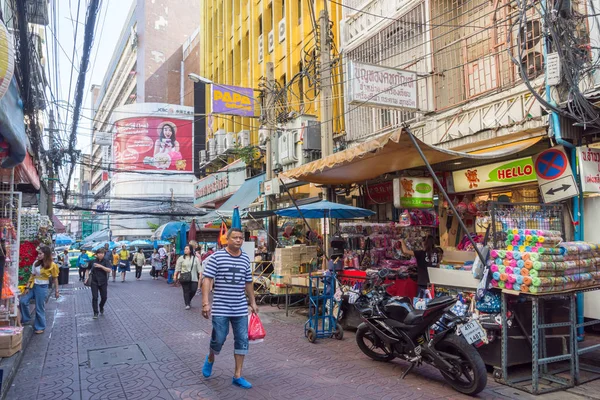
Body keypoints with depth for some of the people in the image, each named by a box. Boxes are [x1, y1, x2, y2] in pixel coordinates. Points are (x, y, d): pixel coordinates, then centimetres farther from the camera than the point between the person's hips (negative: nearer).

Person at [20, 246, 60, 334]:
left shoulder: (52, 265, -12)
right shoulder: (36, 263, 2)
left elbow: (55, 278, -5)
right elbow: (32, 276, 7)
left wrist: (56, 291, -2)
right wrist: (27, 287, 3)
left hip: (42, 287, -5)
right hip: (33, 286, 5)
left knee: (40, 308, 2)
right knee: (23, 301, -7)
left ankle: (40, 327, 17)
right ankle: (25, 318, 17)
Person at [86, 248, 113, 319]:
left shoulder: (106, 261, -6)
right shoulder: (93, 261, -1)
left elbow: (109, 270, -17)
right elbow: (88, 269, 14)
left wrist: (100, 266, -24)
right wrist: (87, 276, 2)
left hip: (103, 282, 0)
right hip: (94, 282, 0)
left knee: (104, 297, 9)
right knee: (95, 297, -4)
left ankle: (101, 308, 38)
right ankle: (95, 313, 5)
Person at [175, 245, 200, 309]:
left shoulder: (195, 258, 7)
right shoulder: (181, 258, 3)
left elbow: (198, 267, 7)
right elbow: (177, 268, 3)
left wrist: (200, 274, -1)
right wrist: (175, 275, -2)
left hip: (193, 278, 1)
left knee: (193, 290, -2)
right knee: (186, 291, -1)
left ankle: (189, 300, 25)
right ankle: (187, 304, 8)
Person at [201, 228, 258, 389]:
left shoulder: (245, 258, 7)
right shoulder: (217, 256, -7)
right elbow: (207, 279, -9)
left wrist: (253, 302, 18)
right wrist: (205, 303, -16)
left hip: (240, 308, 4)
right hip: (220, 308, -4)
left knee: (242, 340, 5)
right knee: (219, 338, 3)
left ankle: (238, 376, 17)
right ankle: (210, 359, 37)